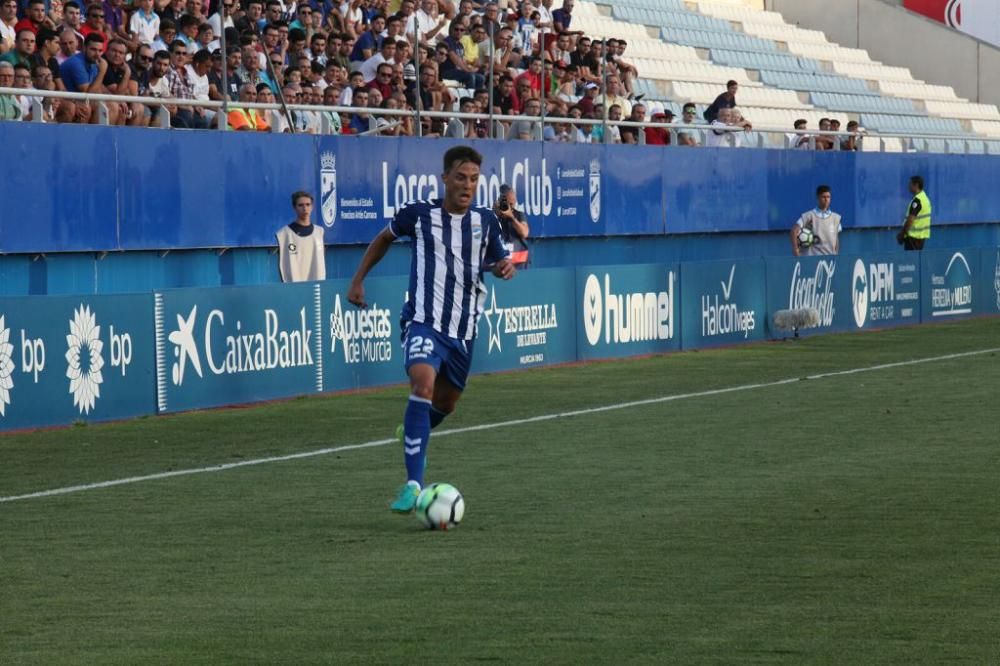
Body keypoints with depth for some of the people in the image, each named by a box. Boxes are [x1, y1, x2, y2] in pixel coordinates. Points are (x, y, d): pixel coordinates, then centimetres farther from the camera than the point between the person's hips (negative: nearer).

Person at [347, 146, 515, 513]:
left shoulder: (486, 221, 5)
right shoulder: (419, 214, -2)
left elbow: (498, 261, 17)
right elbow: (384, 238, 17)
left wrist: (505, 267, -7)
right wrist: (358, 279, 15)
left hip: (463, 329, 4)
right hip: (424, 320, -4)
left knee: (446, 401, 16)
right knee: (423, 384, -27)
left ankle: (412, 434, 53)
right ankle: (413, 484, -30)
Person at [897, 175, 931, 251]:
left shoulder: (917, 200, -17)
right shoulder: (924, 197, 14)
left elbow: (910, 219, -21)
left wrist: (902, 233, -12)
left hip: (914, 236, -10)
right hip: (922, 234, 10)